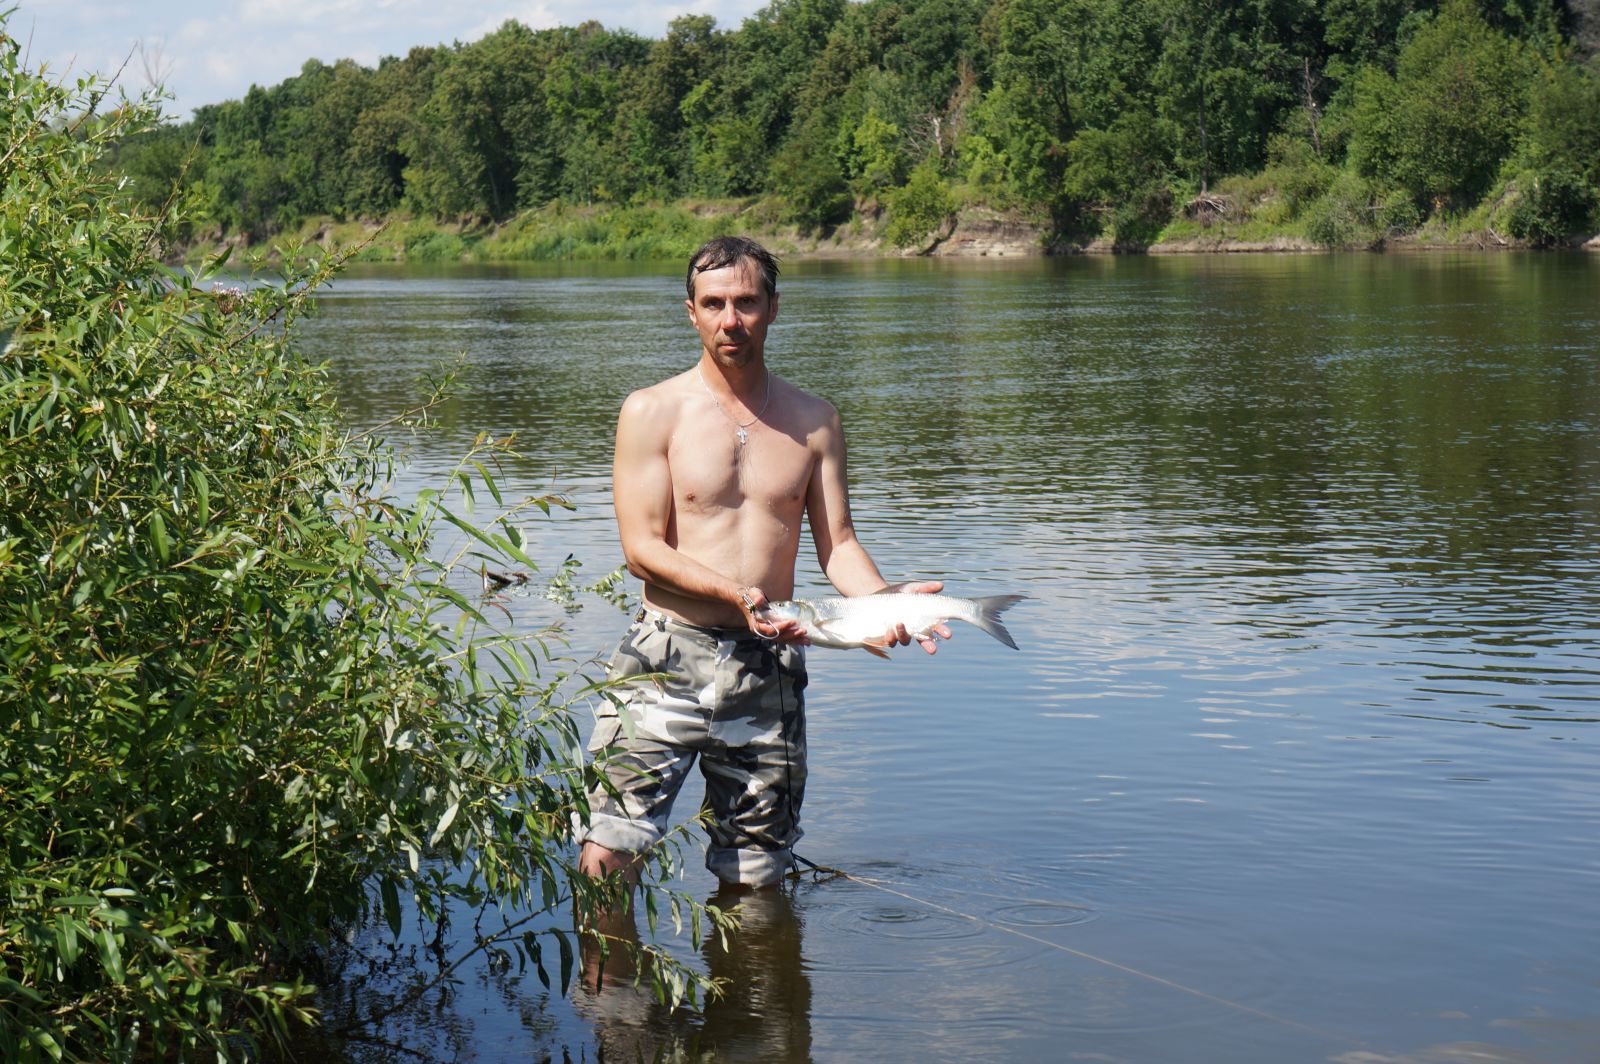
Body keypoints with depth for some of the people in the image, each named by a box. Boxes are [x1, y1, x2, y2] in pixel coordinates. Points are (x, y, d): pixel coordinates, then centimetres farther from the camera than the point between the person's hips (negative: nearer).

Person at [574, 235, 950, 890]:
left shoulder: (814, 422, 10)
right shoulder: (652, 412, 0)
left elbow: (836, 542, 8)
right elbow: (642, 549, -6)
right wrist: (736, 595, -21)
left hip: (770, 668, 3)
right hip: (667, 661, -3)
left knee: (754, 877, 10)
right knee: (605, 861, -13)